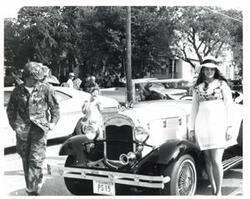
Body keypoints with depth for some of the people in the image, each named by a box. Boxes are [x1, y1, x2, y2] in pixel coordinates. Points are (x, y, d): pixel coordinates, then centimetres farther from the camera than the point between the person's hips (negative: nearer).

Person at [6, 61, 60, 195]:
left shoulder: (46, 89, 0)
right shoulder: (17, 90, 6)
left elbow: (54, 107, 8)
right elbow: (11, 109, 15)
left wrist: (53, 121, -4)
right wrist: (13, 124, 2)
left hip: (39, 128, -3)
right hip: (22, 129, 3)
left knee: (36, 160, -10)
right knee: (26, 160, 10)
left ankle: (33, 190, -5)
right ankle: (30, 187, 26)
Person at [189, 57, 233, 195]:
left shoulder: (222, 84, 4)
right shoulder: (197, 88, 12)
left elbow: (228, 106, 1)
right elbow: (194, 109, 15)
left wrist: (229, 126, -6)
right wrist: (191, 129, 11)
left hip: (218, 125, -3)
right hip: (202, 125, 3)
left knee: (216, 160, -10)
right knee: (208, 159, 6)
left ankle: (219, 192, 1)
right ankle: (213, 191, 15)